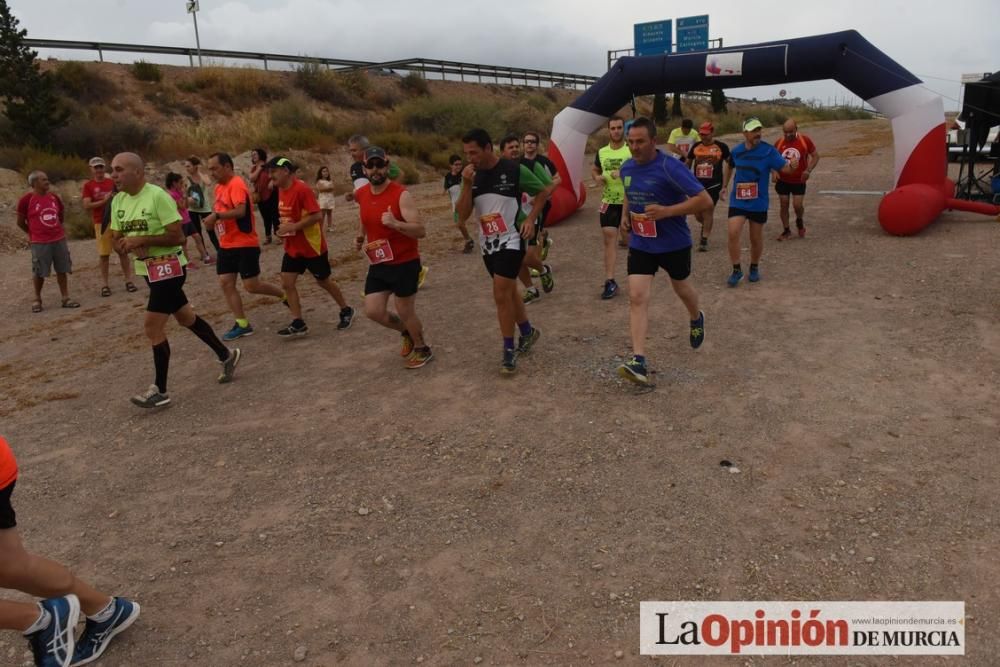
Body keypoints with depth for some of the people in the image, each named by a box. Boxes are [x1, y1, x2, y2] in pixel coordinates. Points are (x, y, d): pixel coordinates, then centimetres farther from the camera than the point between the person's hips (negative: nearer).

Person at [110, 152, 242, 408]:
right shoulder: (117, 201, 5)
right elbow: (117, 239, 10)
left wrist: (142, 239, -24)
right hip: (146, 268, 9)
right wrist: (129, 245, -12)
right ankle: (226, 355, 35)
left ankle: (160, 390, 1)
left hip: (168, 267, -8)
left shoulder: (157, 196, -18)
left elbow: (177, 236, -20)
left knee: (152, 326, -10)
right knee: (186, 317, 18)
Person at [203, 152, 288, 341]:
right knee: (226, 283, 2)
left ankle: (285, 295, 21)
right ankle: (242, 324, 8)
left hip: (245, 245, -9)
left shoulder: (237, 185, -17)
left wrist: (216, 215, -30)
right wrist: (214, 218, 6)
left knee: (252, 286, -5)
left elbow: (240, 211, -30)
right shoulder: (219, 187, 12)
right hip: (226, 245, 9)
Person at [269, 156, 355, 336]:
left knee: (324, 281, 7)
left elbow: (317, 215, -25)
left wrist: (293, 227, -26)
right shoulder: (281, 190, 6)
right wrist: (283, 229, 4)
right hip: (292, 247, 8)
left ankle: (346, 311, 27)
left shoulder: (302, 189, -20)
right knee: (287, 282, -2)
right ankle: (298, 323, 4)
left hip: (312, 246, -7)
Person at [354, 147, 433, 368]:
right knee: (373, 311, 3)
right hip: (378, 264, 6)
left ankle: (422, 349, 31)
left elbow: (421, 231, -23)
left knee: (405, 312, 4)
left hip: (405, 263, -6)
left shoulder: (401, 195, -18)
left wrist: (395, 224, -39)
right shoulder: (361, 195, 2)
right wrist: (360, 236, 7)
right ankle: (406, 332, 33)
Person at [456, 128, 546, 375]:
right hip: (487, 243, 6)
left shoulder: (514, 170, -13)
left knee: (501, 295, -13)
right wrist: (467, 185, -18)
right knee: (508, 291, 18)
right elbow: (462, 215, -6)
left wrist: (530, 219, -11)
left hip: (511, 240, -6)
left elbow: (542, 192, 0)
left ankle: (509, 351, 0)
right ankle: (527, 332, 39)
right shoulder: (472, 175, 0)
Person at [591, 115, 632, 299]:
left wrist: (624, 174, -24)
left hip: (628, 202, -3)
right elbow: (594, 170, 23)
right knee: (608, 239, -3)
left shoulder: (632, 151, -6)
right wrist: (597, 178, 1)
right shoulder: (602, 152, 6)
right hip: (608, 202, 3)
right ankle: (610, 281, -2)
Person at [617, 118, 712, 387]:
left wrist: (667, 211, -30)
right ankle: (639, 362, -14)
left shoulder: (671, 168, -21)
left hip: (674, 244, -4)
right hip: (640, 244, 4)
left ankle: (696, 319, 56)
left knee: (681, 288, 20)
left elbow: (705, 200, -23)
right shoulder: (626, 168, 0)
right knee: (637, 297, -11)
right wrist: (626, 214, 5)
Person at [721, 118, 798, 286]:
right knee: (733, 234, -13)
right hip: (737, 201, 2)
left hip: (758, 203, -1)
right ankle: (737, 271, 2)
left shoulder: (768, 151, -11)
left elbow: (784, 167, -20)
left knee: (756, 238, 10)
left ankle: (754, 268, 33)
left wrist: (792, 166, -42)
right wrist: (725, 186, 21)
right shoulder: (736, 151, -1)